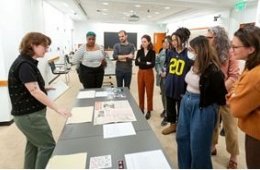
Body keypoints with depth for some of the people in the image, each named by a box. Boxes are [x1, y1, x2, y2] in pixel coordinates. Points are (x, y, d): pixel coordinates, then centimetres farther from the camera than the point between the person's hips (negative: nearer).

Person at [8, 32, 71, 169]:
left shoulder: (27, 62, 8)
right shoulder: (24, 65, -22)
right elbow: (34, 91, -27)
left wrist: (43, 87, 10)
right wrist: (57, 109, -27)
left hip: (30, 112, 10)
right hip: (28, 115, -10)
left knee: (33, 144, 21)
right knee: (48, 145, 1)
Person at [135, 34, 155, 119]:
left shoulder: (152, 52, -4)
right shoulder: (139, 51, 4)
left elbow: (152, 64, -15)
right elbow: (136, 62, -8)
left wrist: (141, 63, -13)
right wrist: (146, 63, -14)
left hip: (149, 73, -3)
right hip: (140, 73, 3)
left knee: (149, 92, 5)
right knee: (141, 92, 9)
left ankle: (149, 111, 17)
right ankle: (141, 109, 23)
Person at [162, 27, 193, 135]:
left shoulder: (188, 54, -13)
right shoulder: (170, 53, 4)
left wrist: (187, 87, -14)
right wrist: (167, 80, 12)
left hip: (181, 87, -5)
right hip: (170, 85, 6)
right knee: (170, 107, 18)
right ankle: (172, 125, 38)